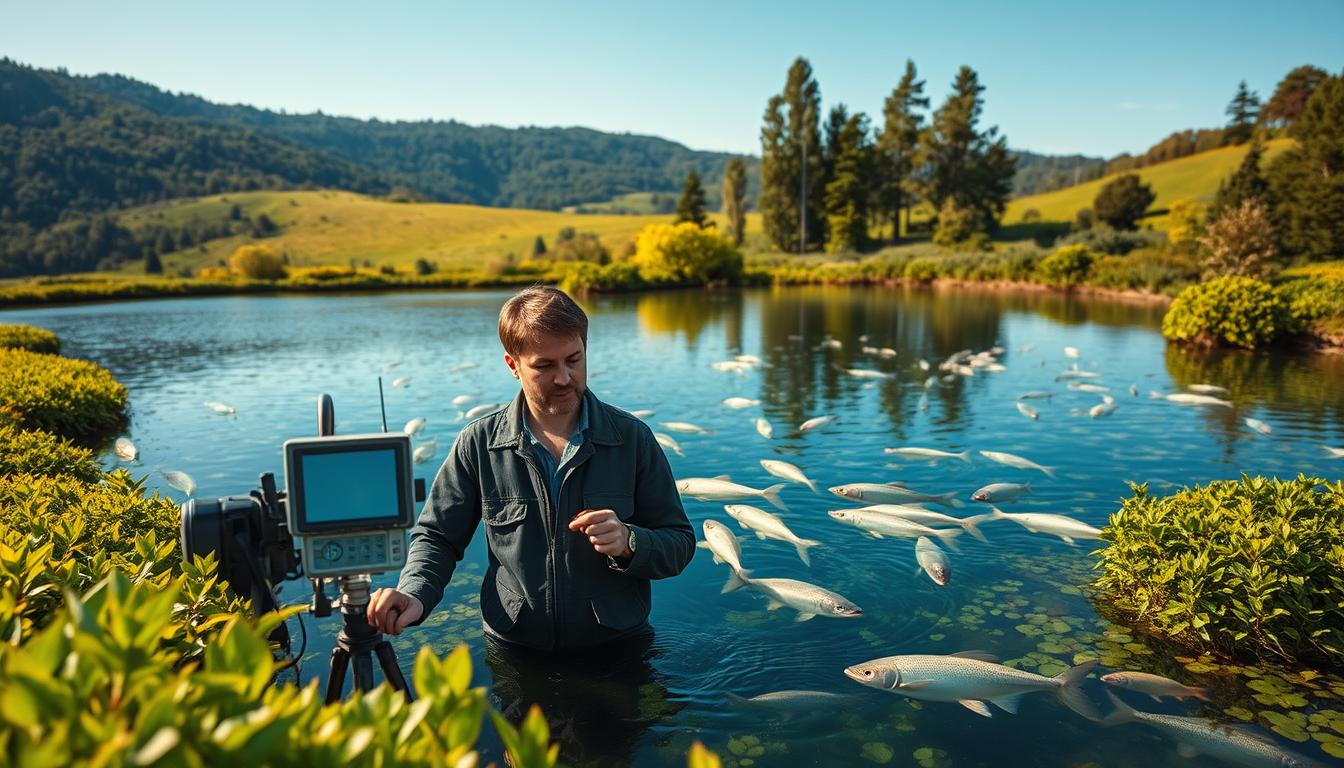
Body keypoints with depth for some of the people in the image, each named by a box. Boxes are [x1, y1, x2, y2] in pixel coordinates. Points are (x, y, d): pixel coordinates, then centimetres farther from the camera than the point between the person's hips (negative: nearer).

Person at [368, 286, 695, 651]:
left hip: (618, 649, 0)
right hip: (513, 653, 1)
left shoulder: (633, 438, -2)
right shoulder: (478, 444, -1)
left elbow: (680, 543, 3)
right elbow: (437, 538, 8)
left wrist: (628, 543, -17)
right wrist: (414, 594, -12)